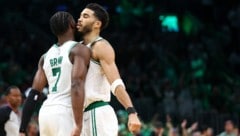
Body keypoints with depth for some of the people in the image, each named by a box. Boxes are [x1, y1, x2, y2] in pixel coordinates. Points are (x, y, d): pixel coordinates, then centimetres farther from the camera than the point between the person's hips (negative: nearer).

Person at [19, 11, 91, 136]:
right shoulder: (79, 50, -3)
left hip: (46, 112, 7)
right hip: (65, 113, -7)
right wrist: (78, 124, -24)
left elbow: (33, 94, 13)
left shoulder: (46, 56, 17)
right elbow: (77, 85, -18)